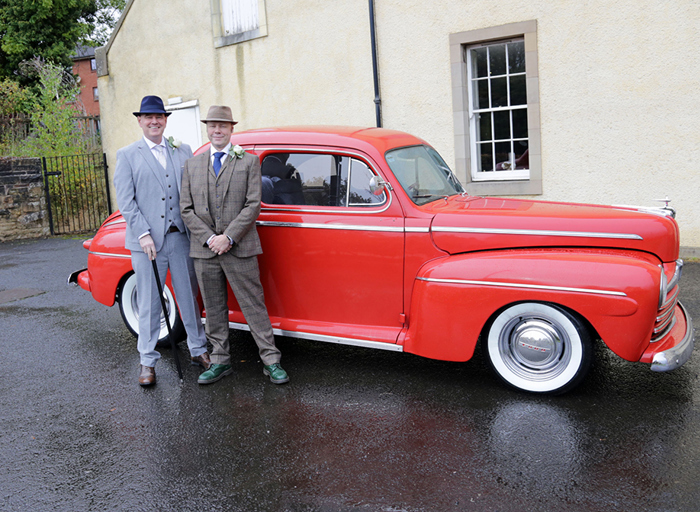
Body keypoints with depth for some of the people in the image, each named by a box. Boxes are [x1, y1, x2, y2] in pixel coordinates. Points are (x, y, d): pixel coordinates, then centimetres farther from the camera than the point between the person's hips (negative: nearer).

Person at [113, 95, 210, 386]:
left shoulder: (183, 152, 11)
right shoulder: (127, 155, 4)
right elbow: (125, 201, -3)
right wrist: (143, 234, -13)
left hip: (181, 237, 3)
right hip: (147, 241, -2)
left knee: (190, 298, 12)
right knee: (149, 305, 4)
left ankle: (198, 350, 25)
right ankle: (148, 362, 15)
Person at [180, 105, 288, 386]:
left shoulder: (249, 161, 2)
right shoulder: (192, 165, 11)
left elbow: (253, 205, -6)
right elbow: (186, 209, 5)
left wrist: (228, 237, -14)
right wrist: (209, 238, -9)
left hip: (240, 249, -3)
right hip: (204, 250, 3)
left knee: (254, 306, 0)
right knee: (213, 309, 11)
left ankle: (271, 361, 8)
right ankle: (220, 361, 22)